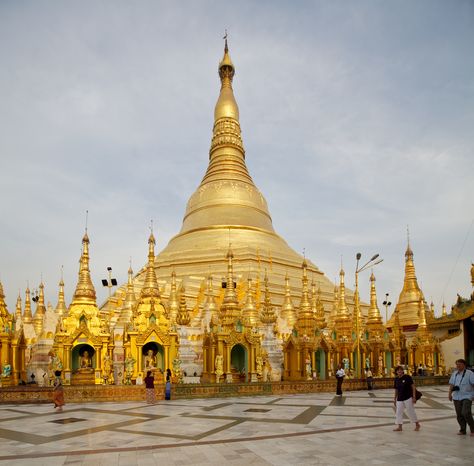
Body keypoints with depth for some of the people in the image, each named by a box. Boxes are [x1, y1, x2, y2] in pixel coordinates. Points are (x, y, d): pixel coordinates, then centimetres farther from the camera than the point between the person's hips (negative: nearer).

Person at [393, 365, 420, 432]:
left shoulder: (407, 377, -9)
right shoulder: (396, 379, 5)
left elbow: (413, 387, -8)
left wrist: (414, 397, -12)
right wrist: (395, 399, 15)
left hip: (408, 398, -5)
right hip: (400, 399, 5)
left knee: (410, 411, 1)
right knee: (399, 412, 4)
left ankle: (417, 424, 21)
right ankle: (399, 426, 11)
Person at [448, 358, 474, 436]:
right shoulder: (454, 374, 12)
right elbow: (451, 384, 14)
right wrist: (450, 394, 5)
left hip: (467, 397, -6)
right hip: (456, 397, 6)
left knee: (466, 413, -17)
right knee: (459, 415, 6)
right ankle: (462, 430, 19)